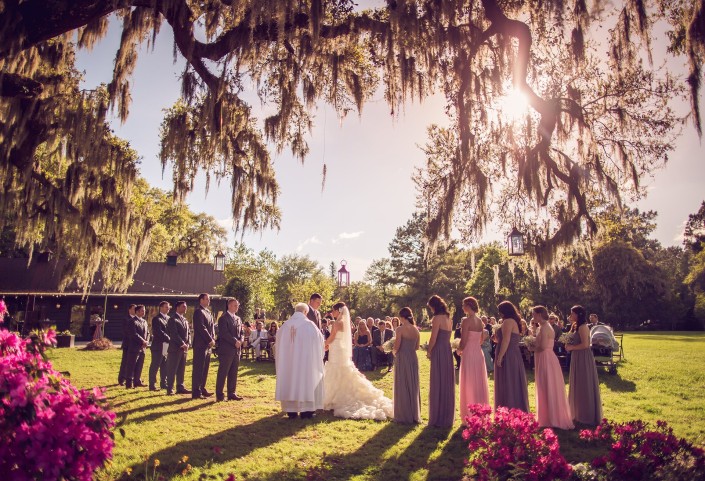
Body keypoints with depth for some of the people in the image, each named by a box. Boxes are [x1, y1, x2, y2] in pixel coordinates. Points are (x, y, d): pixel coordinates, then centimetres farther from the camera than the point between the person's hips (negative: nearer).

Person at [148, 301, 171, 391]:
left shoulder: (168, 318, 15)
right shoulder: (156, 319, -8)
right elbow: (159, 332, -18)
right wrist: (169, 339, -21)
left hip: (167, 346, 7)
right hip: (158, 346, -7)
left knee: (165, 366, 11)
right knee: (155, 366, 0)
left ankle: (163, 384, 19)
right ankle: (152, 385, 7)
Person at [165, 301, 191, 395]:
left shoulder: (185, 320, 18)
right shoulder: (173, 319, -7)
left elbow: (188, 333, 16)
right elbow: (174, 334, -16)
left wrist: (188, 343, 0)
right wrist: (182, 344, -17)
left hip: (184, 349, 8)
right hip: (175, 348, -7)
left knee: (181, 370, 10)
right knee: (172, 370, -2)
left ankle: (180, 387, 16)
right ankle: (170, 389, 3)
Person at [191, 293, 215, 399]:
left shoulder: (208, 312, 17)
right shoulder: (198, 312, -11)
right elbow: (202, 328, -18)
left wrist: (213, 338, 2)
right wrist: (210, 340, -14)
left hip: (208, 344, 9)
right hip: (200, 344, -9)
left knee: (205, 368, 13)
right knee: (198, 369, -3)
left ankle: (202, 389, 22)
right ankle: (196, 392, 2)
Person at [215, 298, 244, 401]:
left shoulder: (238, 319, 17)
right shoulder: (223, 318, -7)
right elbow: (224, 333, -16)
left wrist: (240, 340, -3)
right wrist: (235, 341, -16)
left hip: (236, 350, 7)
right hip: (226, 350, -7)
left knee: (233, 373, 10)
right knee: (223, 373, -2)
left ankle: (232, 393, 16)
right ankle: (219, 395, 5)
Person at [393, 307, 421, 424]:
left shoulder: (400, 329, -14)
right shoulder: (416, 329, 4)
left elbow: (396, 347, -15)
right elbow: (417, 347, 10)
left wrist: (394, 352, 5)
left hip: (402, 359, -5)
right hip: (413, 358, 6)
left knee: (402, 387, 4)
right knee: (413, 386, 14)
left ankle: (404, 416, 10)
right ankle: (415, 415, 21)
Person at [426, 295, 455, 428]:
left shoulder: (437, 318, -14)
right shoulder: (449, 318, 11)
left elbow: (433, 339, -16)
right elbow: (447, 336, 12)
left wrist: (429, 351, -1)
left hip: (439, 352, -8)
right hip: (448, 351, 8)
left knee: (438, 384, 1)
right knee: (447, 383, 14)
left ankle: (438, 419, 9)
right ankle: (447, 418, 23)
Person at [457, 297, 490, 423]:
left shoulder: (466, 320, -15)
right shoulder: (480, 321, 7)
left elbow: (463, 341, -17)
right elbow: (481, 340, 13)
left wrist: (459, 350, 2)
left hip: (469, 355, -7)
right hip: (479, 353, 7)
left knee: (469, 386, 2)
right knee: (479, 385, 14)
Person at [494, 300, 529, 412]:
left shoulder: (508, 321, -14)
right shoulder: (514, 321, 16)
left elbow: (506, 341, -21)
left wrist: (499, 357, -20)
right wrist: (497, 339, 19)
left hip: (507, 357, -10)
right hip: (514, 356, 10)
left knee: (507, 386, -5)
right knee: (514, 385, 13)